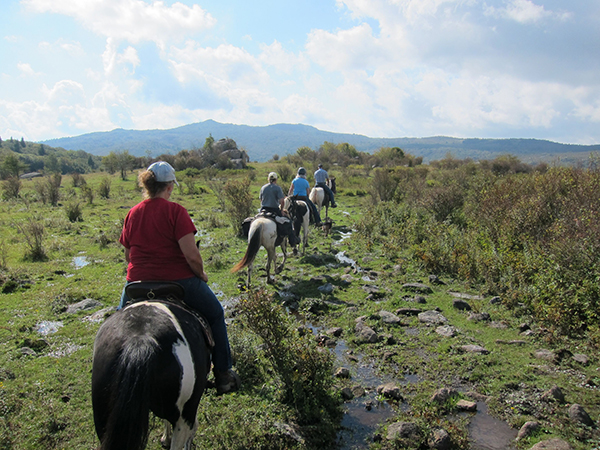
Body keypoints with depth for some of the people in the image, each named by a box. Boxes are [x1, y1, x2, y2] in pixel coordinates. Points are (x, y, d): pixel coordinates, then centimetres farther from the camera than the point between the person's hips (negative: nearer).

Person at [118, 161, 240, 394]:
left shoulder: (132, 214, 3)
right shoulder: (175, 211, -12)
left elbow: (128, 255, 11)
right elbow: (191, 255, -19)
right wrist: (202, 275, -1)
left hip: (138, 283, 4)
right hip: (178, 281, -4)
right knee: (215, 314, 19)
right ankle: (223, 375, 23)